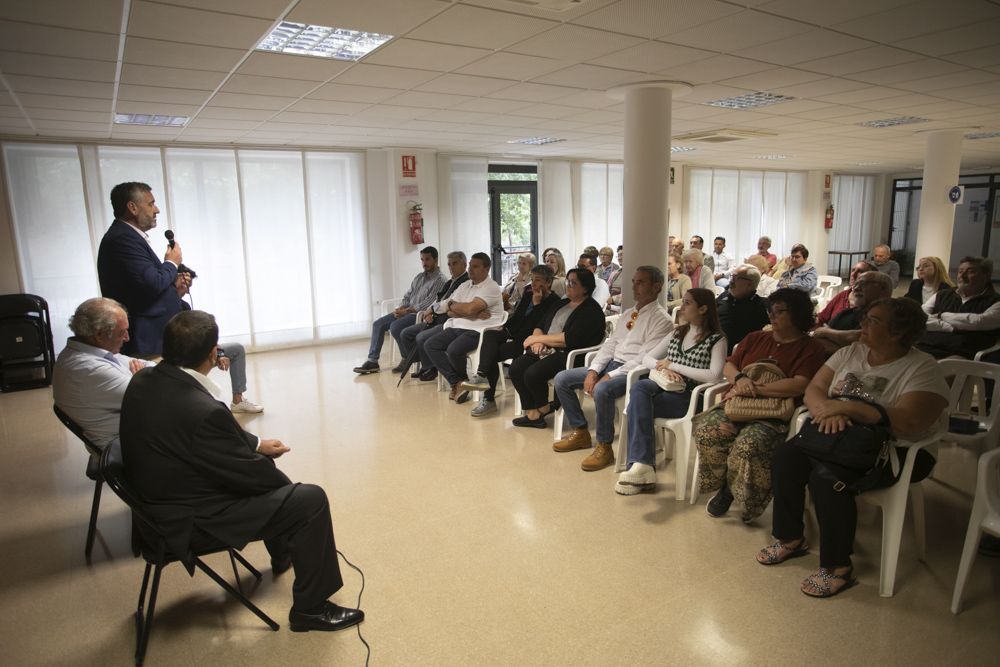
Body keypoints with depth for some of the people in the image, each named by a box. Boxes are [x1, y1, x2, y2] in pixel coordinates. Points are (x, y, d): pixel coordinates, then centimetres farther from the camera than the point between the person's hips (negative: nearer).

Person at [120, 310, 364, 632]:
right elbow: (250, 473, -19)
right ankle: (310, 608, 6)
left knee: (265, 469, 26)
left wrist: (258, 444, 9)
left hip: (158, 501, 10)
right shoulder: (203, 411, -34)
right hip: (190, 524, -9)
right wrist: (288, 484, 0)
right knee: (311, 500, -10)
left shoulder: (142, 381, -6)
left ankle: (283, 552, 47)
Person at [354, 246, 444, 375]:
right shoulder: (418, 277, 18)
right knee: (378, 324, -4)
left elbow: (427, 304, -17)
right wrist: (400, 309, -3)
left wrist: (406, 311, -18)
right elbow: (407, 296, 18)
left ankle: (407, 358, -8)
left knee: (395, 327, -29)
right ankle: (372, 361, -3)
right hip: (407, 311, 9)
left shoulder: (439, 280, -10)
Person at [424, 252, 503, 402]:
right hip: (458, 327, 8)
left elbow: (470, 308, -20)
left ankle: (461, 380, 1)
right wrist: (474, 313, -10)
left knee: (453, 350, -31)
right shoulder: (464, 285, 17)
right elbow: (450, 311, 7)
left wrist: (451, 304, 0)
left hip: (478, 330, -8)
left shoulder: (491, 287, -7)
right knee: (430, 345, -10)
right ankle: (457, 382, -12)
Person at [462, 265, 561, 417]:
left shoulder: (554, 302, -9)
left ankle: (489, 399, -17)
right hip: (515, 335, 7)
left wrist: (536, 304, -16)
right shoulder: (528, 293, 15)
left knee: (493, 353, -21)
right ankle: (482, 375, -32)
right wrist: (507, 329, 5)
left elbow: (538, 327, -17)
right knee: (489, 334, -20)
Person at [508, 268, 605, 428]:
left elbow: (571, 339, -19)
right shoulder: (563, 304, 21)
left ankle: (543, 408, 2)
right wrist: (537, 339, -6)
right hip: (547, 350, 8)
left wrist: (538, 338, -11)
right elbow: (541, 325, 20)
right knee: (516, 367, -15)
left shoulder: (591, 310, -7)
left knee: (533, 373, -28)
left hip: (570, 355, -8)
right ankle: (532, 413, -10)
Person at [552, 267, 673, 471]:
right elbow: (609, 345, 13)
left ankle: (604, 447, -17)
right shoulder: (627, 315, 18)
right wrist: (593, 371, -5)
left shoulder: (661, 320, -8)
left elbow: (645, 359, -17)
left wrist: (610, 376, -21)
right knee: (562, 379, -1)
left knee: (602, 390, -37)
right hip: (611, 364, 8)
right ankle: (580, 431, 10)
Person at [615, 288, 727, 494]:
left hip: (690, 396, -5)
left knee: (637, 407, -28)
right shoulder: (678, 333, 20)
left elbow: (714, 376, -17)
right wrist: (663, 368, -7)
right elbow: (647, 358, 17)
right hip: (666, 387, 5)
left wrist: (673, 365, -12)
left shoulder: (716, 339, 0)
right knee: (638, 388, -30)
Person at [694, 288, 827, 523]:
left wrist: (754, 389, -12)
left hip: (774, 416, -4)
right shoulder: (755, 339, 22)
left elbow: (799, 385, -11)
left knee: (747, 445, -36)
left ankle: (747, 502, -6)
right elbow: (728, 366, 19)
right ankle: (724, 487, -4)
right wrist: (739, 378, -6)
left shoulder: (810, 349, 5)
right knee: (706, 430, -27)